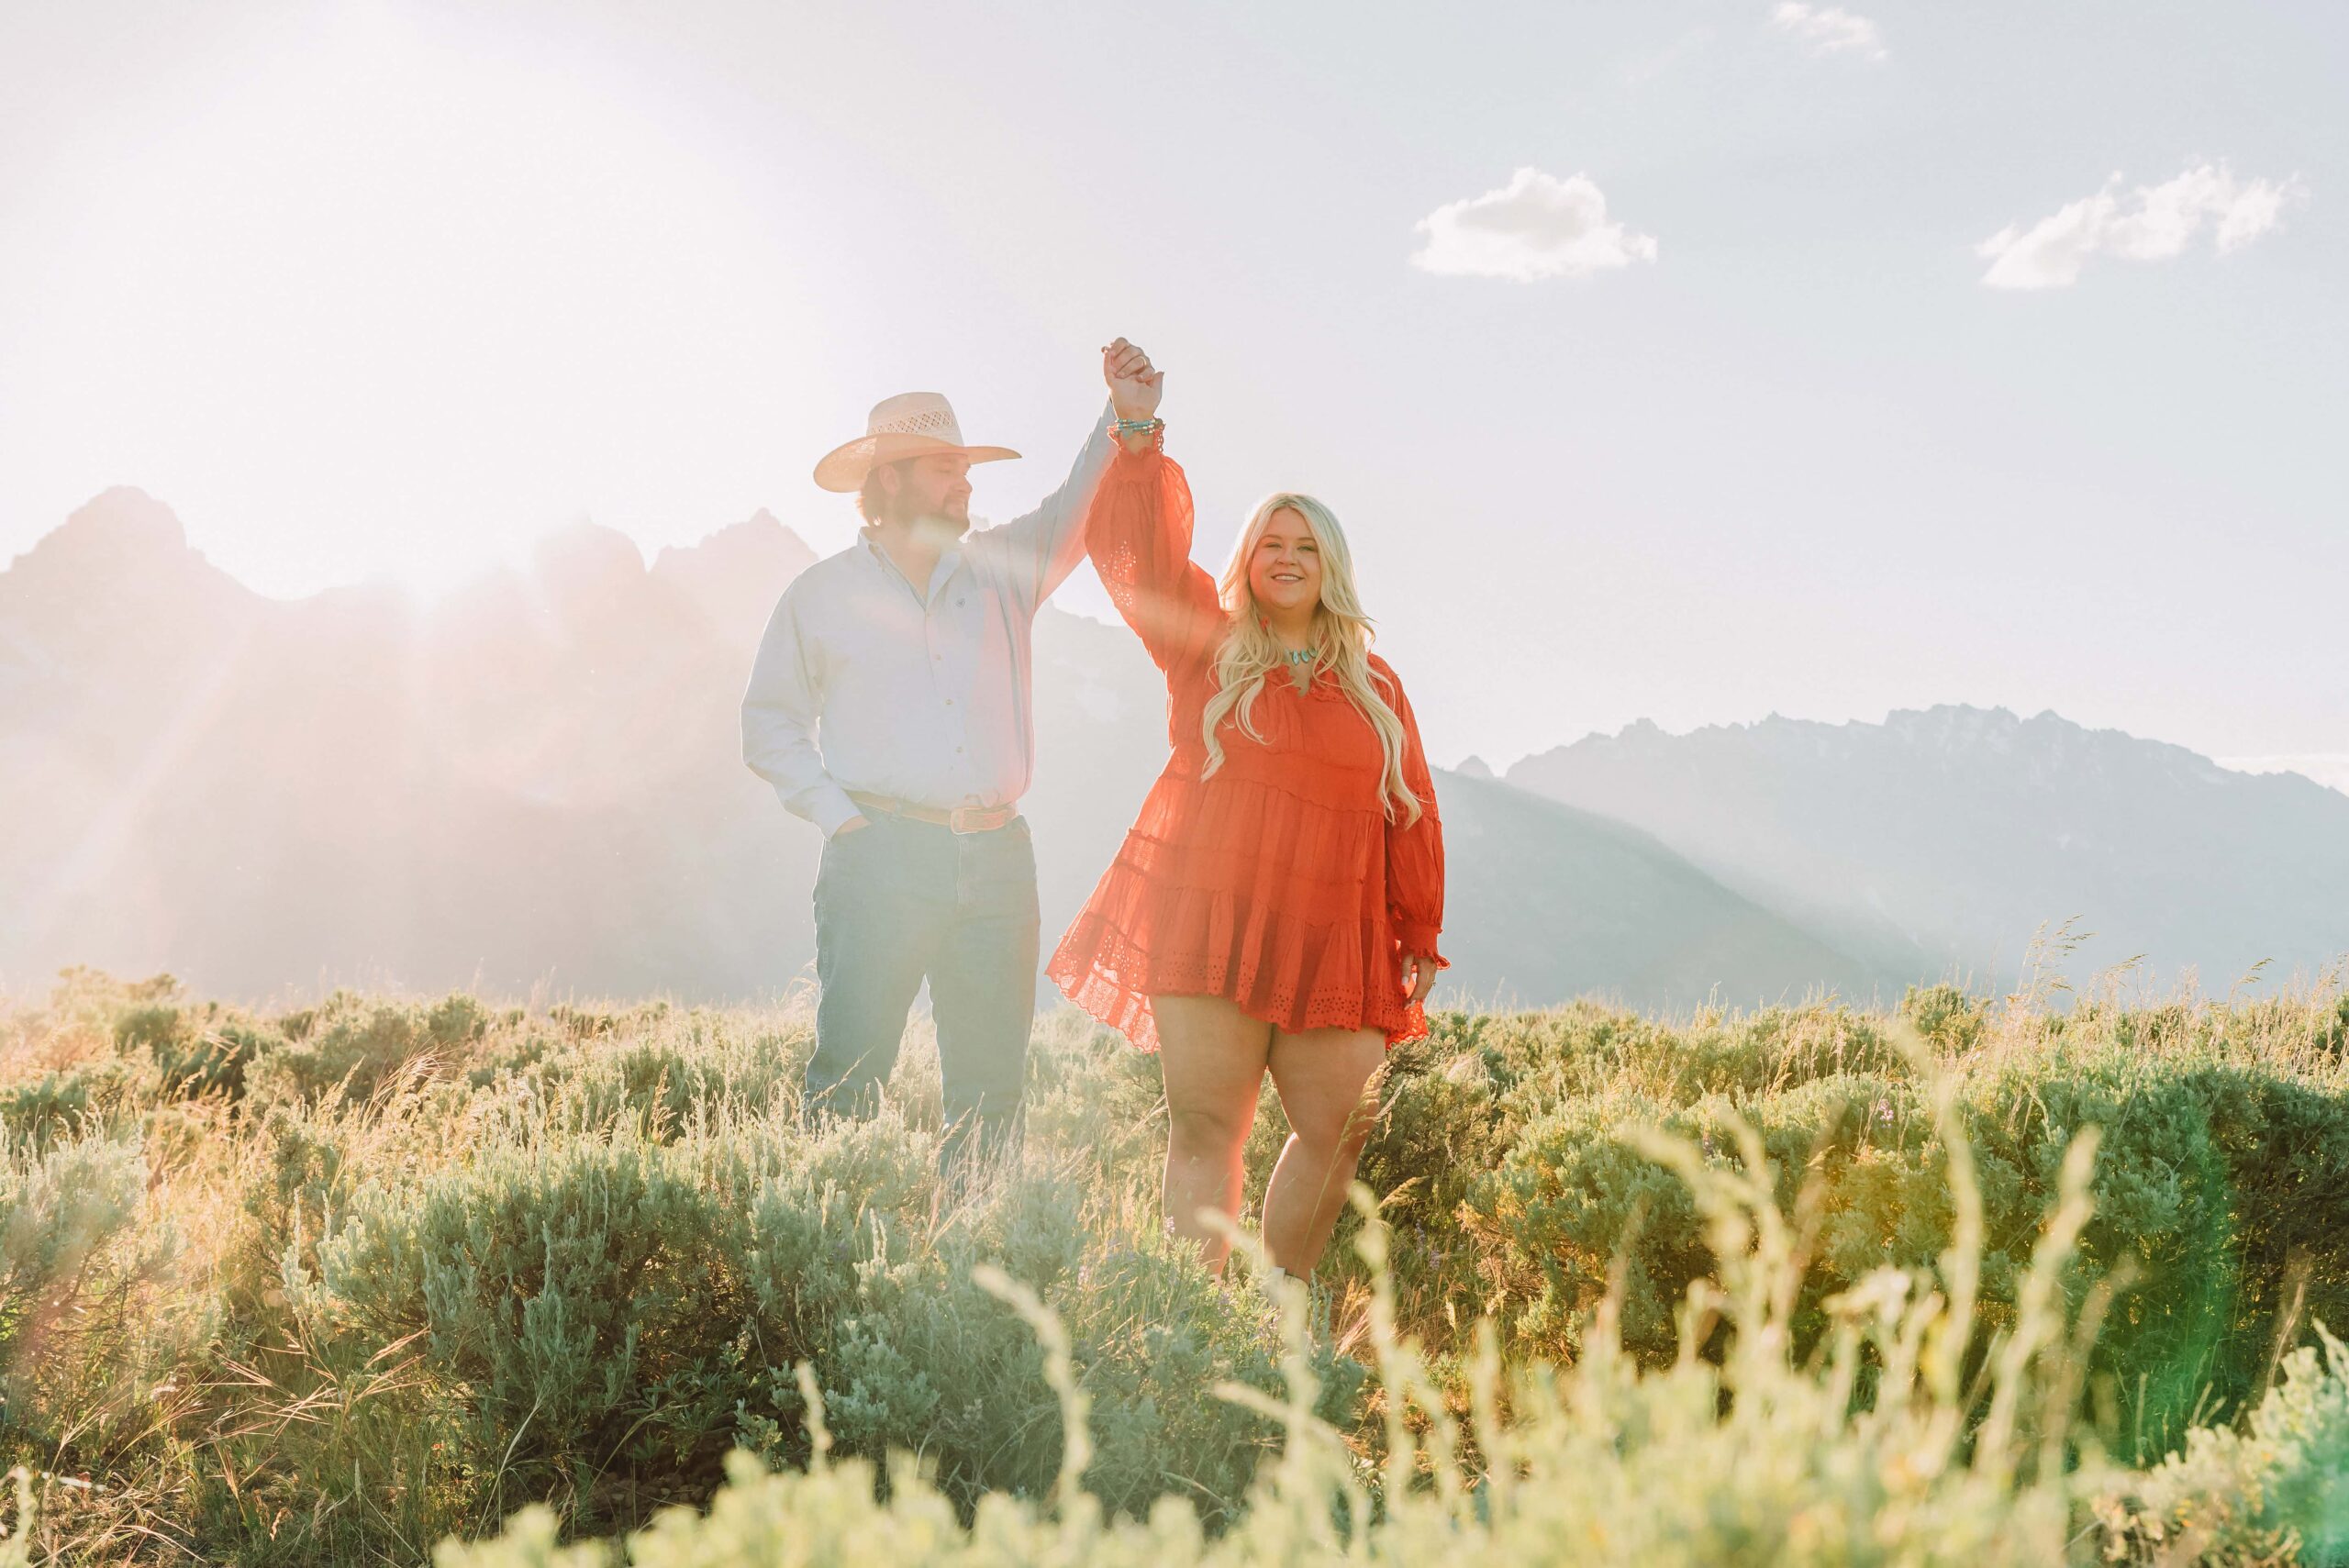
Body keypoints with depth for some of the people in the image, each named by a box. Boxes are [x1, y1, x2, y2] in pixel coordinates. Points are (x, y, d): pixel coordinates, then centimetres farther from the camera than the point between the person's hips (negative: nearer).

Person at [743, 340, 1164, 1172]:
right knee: (850, 1067, -9)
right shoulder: (822, 595, 7)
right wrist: (841, 817, -3)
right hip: (881, 855, -3)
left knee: (992, 1083, 5)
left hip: (995, 855, 4)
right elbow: (770, 724, 10)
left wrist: (1126, 422, -13)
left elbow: (1077, 512, 5)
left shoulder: (1000, 572, 15)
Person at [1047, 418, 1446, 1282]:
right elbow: (1142, 546, -4)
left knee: (1340, 1130, -1)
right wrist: (1139, 437, -19)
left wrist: (1419, 935, 12)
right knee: (1206, 1124, -6)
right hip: (1206, 922, -2)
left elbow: (1410, 815, 15)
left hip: (1327, 941, 3)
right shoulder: (1207, 646, 10)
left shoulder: (1375, 686, 15)